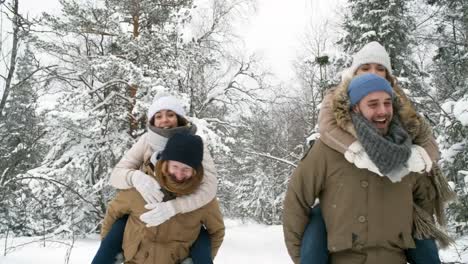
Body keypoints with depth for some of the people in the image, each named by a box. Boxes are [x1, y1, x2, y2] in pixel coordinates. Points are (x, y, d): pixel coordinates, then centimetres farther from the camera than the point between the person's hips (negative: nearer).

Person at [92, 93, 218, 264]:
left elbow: (209, 187, -31)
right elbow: (116, 176, -17)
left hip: (183, 212, -1)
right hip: (145, 208, 2)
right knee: (109, 246, -16)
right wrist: (135, 177, -41)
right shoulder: (147, 141, -15)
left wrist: (172, 207, -45)